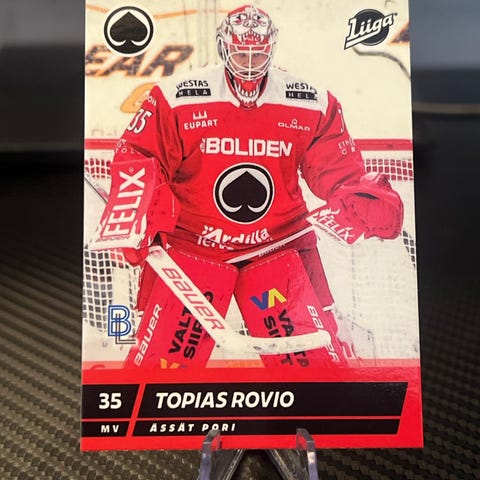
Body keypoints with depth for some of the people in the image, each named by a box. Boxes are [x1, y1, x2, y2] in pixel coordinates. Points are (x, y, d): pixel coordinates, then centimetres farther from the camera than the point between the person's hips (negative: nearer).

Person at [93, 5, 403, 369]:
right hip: (192, 247, -1)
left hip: (277, 247, 2)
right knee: (164, 356, 3)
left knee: (319, 357, 3)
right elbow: (136, 158, -3)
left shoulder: (311, 106, -1)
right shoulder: (176, 99, -7)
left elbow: (340, 172, 3)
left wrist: (372, 204, -14)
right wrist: (135, 216, -17)